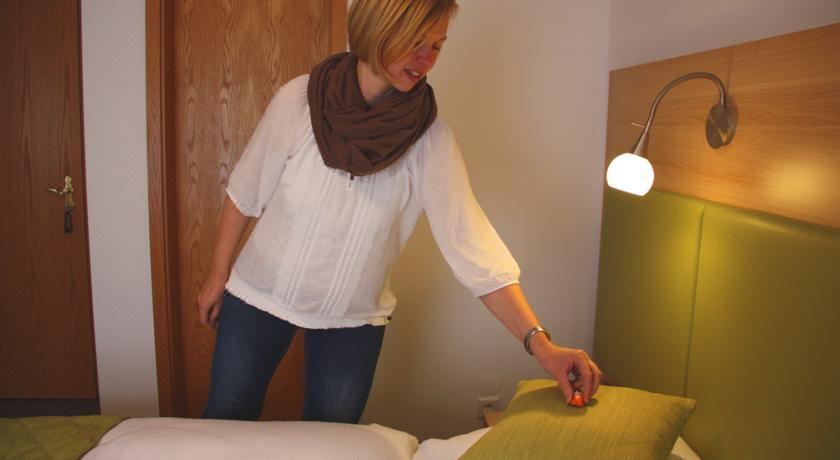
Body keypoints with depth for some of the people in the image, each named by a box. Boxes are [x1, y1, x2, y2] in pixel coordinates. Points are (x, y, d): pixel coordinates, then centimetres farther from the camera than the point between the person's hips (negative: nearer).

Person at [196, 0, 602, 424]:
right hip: (258, 294, 0)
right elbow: (245, 192, -5)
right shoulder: (299, 100, -17)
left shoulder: (429, 139, -17)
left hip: (353, 320, 0)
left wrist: (540, 344, -27)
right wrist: (218, 274, 3)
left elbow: (472, 245, -21)